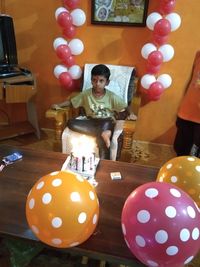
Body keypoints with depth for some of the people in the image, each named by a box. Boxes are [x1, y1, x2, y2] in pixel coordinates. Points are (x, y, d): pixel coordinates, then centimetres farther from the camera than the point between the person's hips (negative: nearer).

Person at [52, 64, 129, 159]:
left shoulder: (112, 97, -4)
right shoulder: (86, 94, 2)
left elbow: (126, 110, 1)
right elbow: (71, 101, 11)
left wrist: (119, 116, -15)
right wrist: (59, 105, -3)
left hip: (107, 124, -2)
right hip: (91, 123, 3)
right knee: (70, 123, -24)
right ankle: (103, 133, -32)